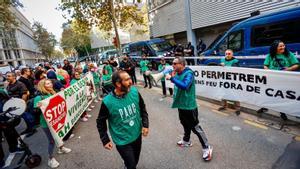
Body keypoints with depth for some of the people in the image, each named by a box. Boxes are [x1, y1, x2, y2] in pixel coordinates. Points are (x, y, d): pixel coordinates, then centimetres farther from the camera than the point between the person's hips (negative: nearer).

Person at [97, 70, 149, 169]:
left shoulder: (135, 92, -15)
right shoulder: (108, 102, -24)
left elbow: (142, 109, 1)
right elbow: (101, 122, -8)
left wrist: (145, 124, -5)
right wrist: (105, 140, -6)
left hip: (137, 135, 4)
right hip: (122, 141, -4)